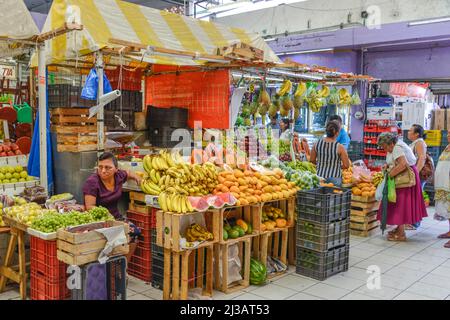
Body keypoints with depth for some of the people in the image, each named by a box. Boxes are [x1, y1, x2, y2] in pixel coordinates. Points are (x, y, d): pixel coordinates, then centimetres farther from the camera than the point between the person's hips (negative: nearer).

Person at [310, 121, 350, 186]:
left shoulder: (317, 144, -3)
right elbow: (346, 166, -7)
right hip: (335, 178, -3)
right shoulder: (340, 147, -13)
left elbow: (312, 160, 8)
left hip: (320, 176, 4)